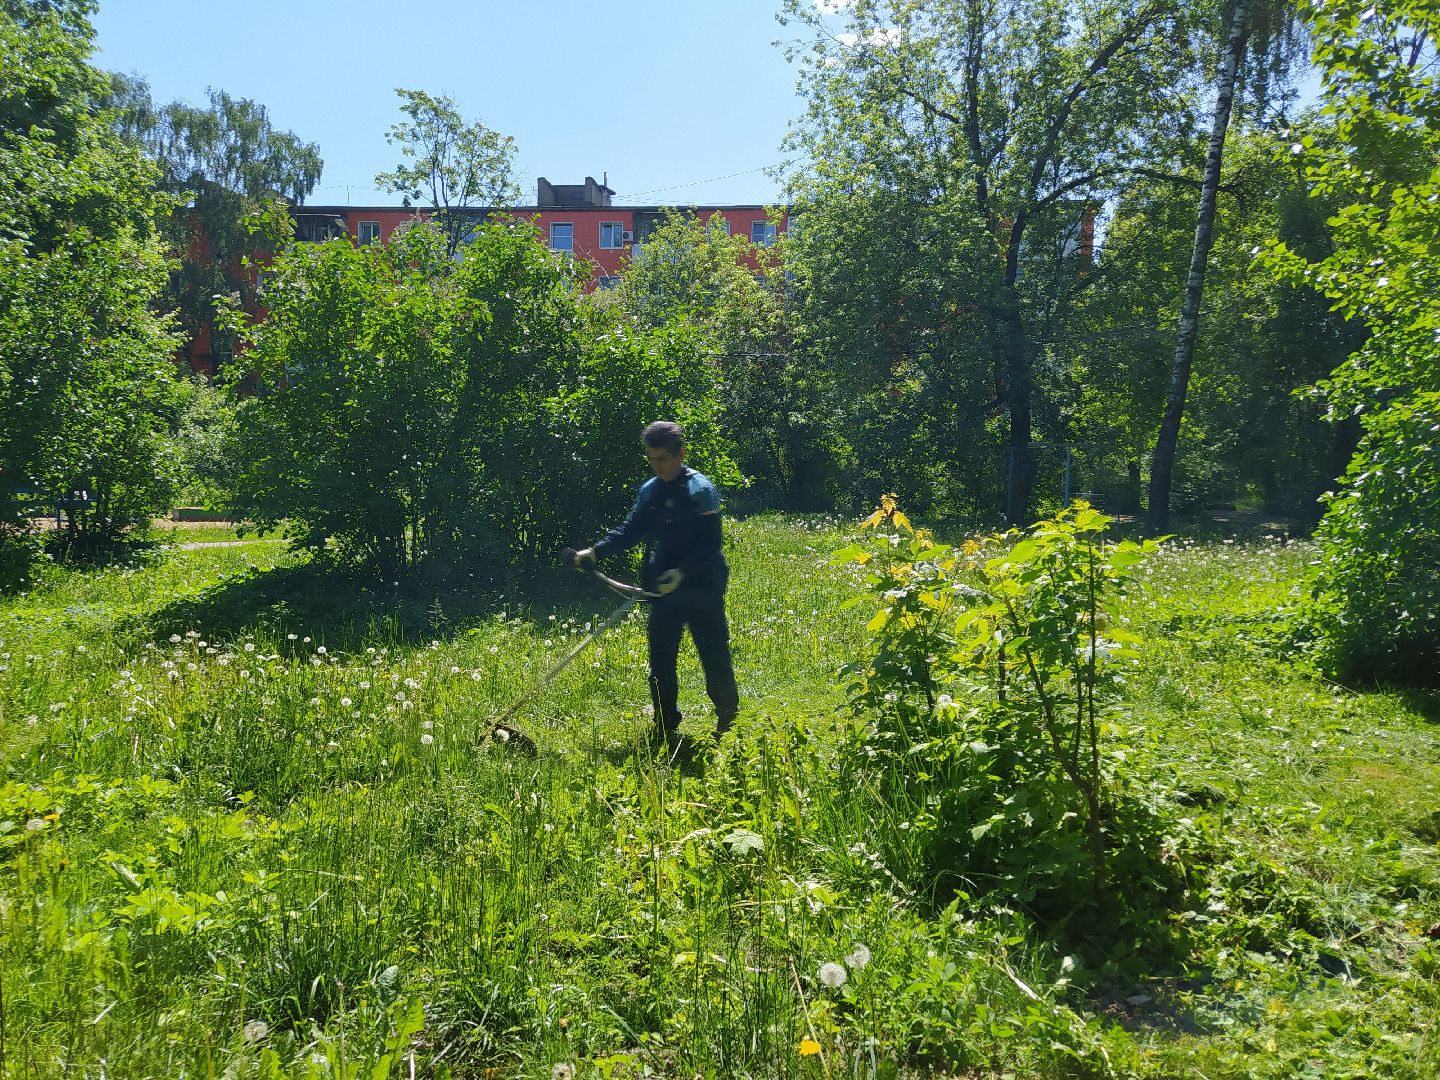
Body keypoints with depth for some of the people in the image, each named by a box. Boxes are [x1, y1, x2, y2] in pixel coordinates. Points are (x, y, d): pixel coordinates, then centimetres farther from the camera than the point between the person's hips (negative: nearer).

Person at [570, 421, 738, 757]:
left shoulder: (700, 489, -12)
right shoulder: (650, 490, 8)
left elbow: (709, 544, -16)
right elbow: (629, 530, 9)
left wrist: (681, 571, -28)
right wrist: (595, 552, -5)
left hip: (703, 589, -6)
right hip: (664, 591, 6)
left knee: (715, 660, 3)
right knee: (660, 665, 7)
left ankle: (728, 723, 24)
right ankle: (667, 732, 19)